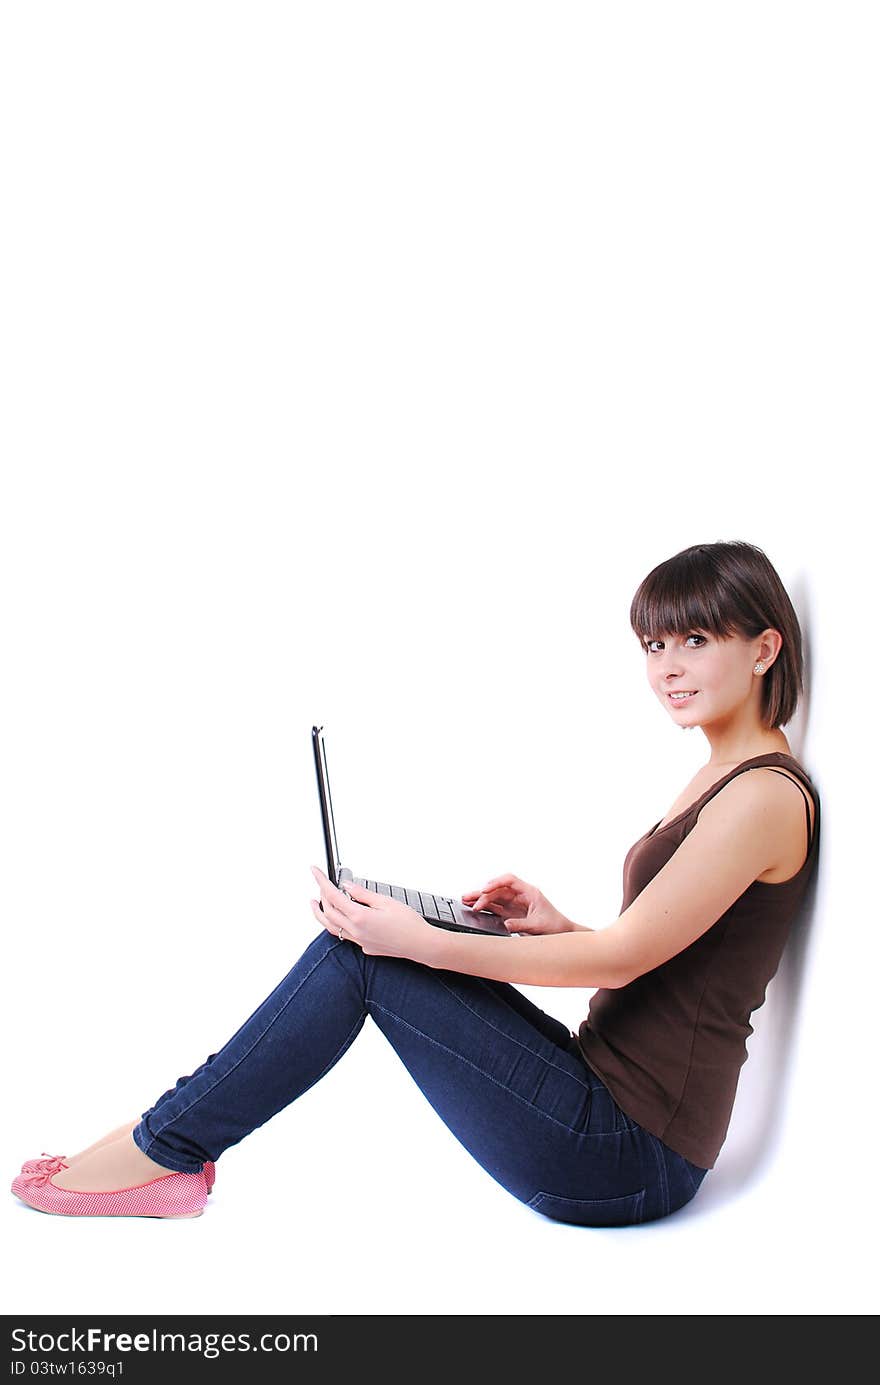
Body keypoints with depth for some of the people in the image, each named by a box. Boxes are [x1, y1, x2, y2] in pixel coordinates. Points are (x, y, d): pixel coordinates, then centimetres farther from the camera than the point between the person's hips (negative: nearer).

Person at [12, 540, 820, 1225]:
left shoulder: (766, 795, -16)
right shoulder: (716, 781, 14)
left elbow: (623, 955, -19)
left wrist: (425, 944, -20)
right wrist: (559, 930, 1)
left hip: (630, 1156, -8)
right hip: (616, 1107, 9)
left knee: (364, 952, -13)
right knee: (367, 938, 0)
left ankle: (163, 1149, 1)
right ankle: (170, 1151, 5)